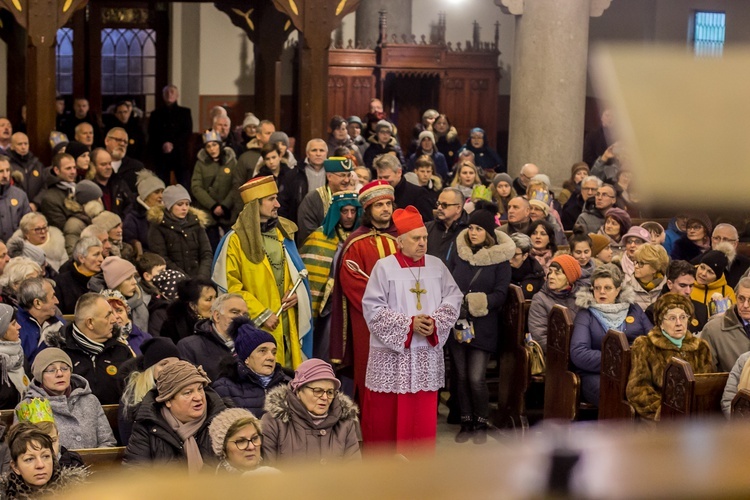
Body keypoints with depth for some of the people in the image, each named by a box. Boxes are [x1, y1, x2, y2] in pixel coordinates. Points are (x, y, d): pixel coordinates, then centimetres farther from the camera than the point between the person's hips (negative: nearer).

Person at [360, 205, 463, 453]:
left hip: (427, 353, 3)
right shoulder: (384, 267, -6)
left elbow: (453, 298, 4)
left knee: (423, 412, 6)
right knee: (385, 413, 3)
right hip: (391, 353, -3)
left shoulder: (436, 266, 6)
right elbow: (372, 308, -10)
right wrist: (408, 324, -16)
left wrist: (435, 322, -14)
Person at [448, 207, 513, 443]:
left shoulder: (500, 259, -2)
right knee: (461, 376, 7)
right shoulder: (458, 254, 8)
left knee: (476, 379, -8)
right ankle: (466, 422, 21)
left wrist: (472, 304, -20)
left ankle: (481, 423, 12)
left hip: (483, 327, -3)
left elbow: (500, 294, -7)